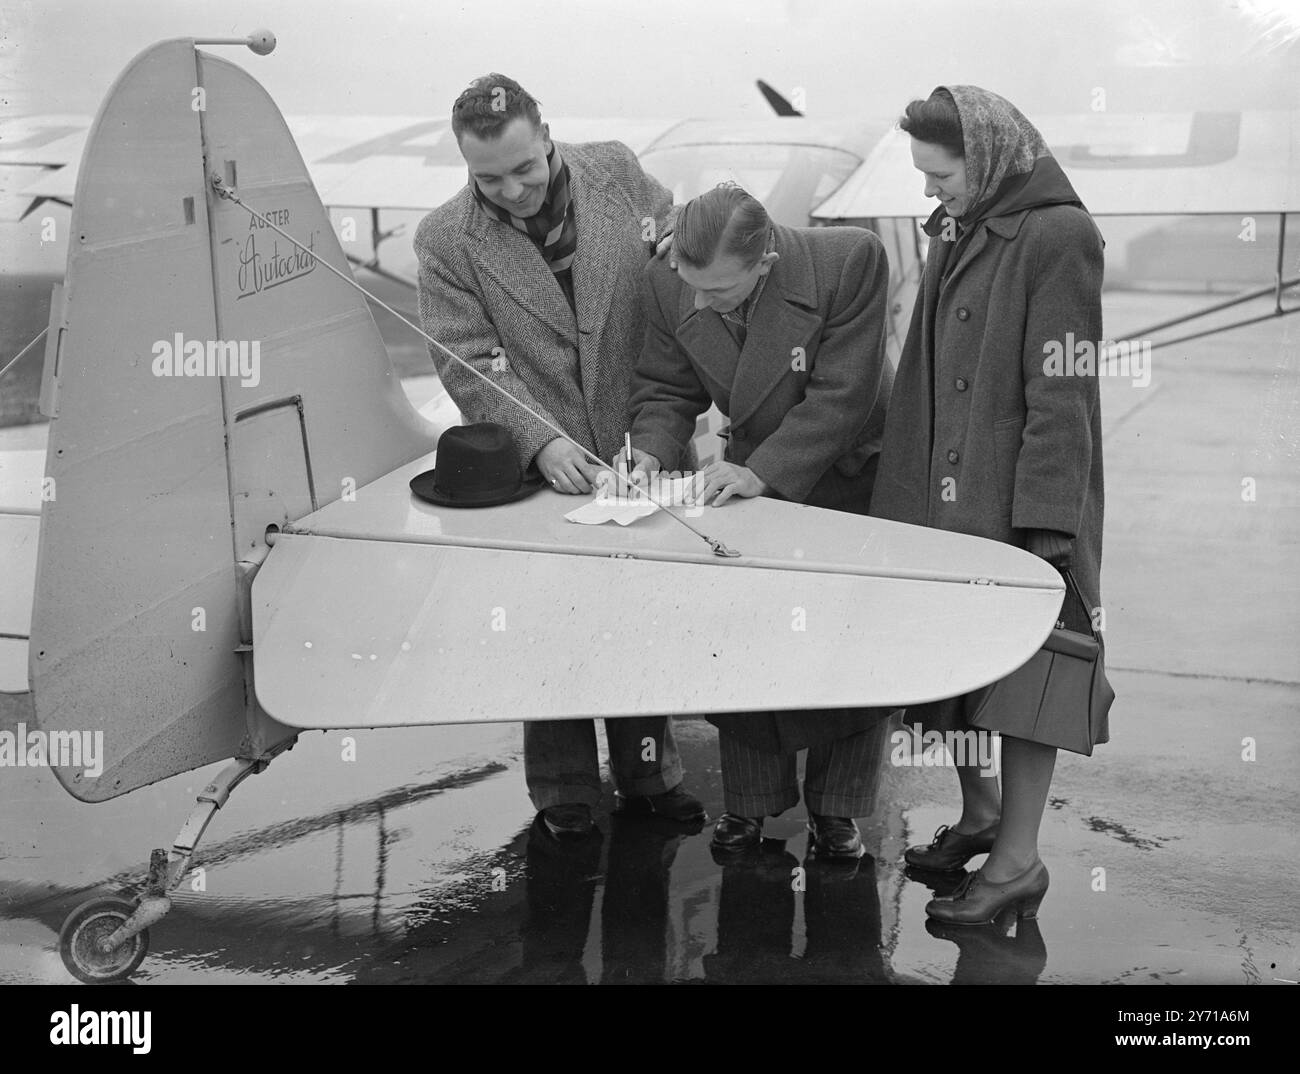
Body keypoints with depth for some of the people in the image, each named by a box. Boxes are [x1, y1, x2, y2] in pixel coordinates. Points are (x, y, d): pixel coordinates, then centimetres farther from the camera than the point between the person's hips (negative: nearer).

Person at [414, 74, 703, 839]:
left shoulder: (618, 172, -4)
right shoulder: (447, 242, -10)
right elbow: (470, 367, -11)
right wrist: (541, 443, -24)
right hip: (543, 467, -2)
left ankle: (648, 774, 33)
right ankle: (564, 794, 25)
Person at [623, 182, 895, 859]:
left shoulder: (849, 262, -30)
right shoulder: (667, 284, -17)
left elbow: (841, 396, -27)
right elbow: (666, 389, -4)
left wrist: (761, 471, -33)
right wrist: (653, 450, -24)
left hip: (851, 476, -3)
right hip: (752, 474, 3)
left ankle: (834, 807, 19)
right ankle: (749, 802, 19)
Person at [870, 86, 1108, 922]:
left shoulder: (1057, 237, -13)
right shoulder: (956, 234, 12)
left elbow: (1061, 394, -17)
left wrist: (1043, 521, -20)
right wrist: (905, 491, 12)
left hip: (1018, 503, -7)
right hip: (945, 495, 8)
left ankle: (1018, 860, 12)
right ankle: (980, 813, 31)